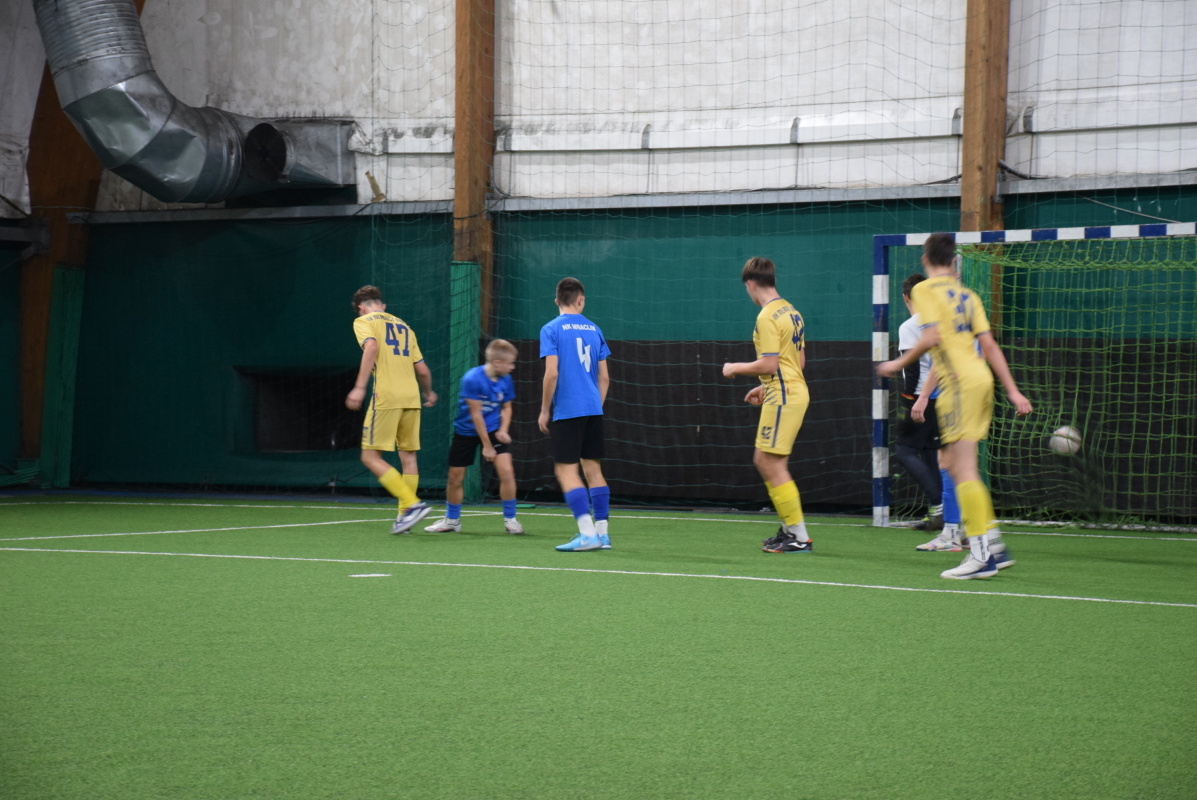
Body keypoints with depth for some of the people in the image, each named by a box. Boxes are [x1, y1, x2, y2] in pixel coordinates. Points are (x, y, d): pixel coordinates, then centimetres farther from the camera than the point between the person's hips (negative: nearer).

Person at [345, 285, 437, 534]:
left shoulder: (364, 321, 6)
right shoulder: (404, 327, 21)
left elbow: (371, 347, -16)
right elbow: (422, 370, 19)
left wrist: (360, 387, -21)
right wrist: (429, 393, 38)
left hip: (386, 397, -6)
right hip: (411, 397, 6)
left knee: (371, 456, -3)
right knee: (408, 455, 12)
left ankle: (412, 504, -15)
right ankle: (405, 517, 11)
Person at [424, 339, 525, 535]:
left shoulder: (506, 380, -9)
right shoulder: (472, 379, -24)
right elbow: (476, 414, -20)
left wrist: (503, 430, -11)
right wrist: (486, 445, -18)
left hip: (492, 429, 2)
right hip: (466, 431, -2)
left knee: (506, 470, -15)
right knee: (455, 477, 5)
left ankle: (510, 520, -1)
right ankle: (451, 521, 27)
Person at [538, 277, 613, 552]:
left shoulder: (552, 329, -5)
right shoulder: (594, 330, 10)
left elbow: (551, 373, -12)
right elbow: (604, 377, 12)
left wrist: (544, 411, -3)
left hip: (567, 411, -5)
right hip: (594, 410, 5)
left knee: (566, 470, -5)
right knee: (593, 468, 11)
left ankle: (588, 534, -13)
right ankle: (602, 532, 11)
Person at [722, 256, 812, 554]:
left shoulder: (767, 317, -15)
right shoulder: (791, 311, 14)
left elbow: (769, 364, -21)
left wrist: (735, 368, -5)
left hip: (783, 396, -10)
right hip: (795, 391, 10)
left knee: (772, 463, -6)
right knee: (763, 460, 16)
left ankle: (799, 537, -6)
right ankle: (789, 528, 18)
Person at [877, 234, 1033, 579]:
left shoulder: (925, 289, -2)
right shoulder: (966, 294, 18)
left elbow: (933, 336, -15)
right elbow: (989, 345, 14)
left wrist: (899, 363, -1)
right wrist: (1013, 391, 12)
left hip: (961, 382, -8)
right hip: (981, 379, 8)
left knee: (963, 469, -8)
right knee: (954, 464, 16)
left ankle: (981, 556, -12)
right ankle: (994, 545, 14)